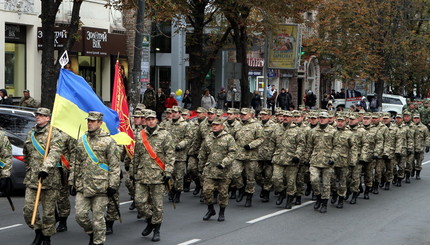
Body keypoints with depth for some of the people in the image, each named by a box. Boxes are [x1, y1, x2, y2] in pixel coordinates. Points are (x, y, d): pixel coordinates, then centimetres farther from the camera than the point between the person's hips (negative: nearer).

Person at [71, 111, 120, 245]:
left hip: (100, 186, -5)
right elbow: (76, 163, 18)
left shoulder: (108, 141, -4)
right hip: (82, 186, 5)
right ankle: (91, 233, 27)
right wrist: (72, 182, 14)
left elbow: (115, 166, -5)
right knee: (80, 215, 1)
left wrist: (113, 186, -10)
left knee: (98, 217, 0)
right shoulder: (81, 140, 12)